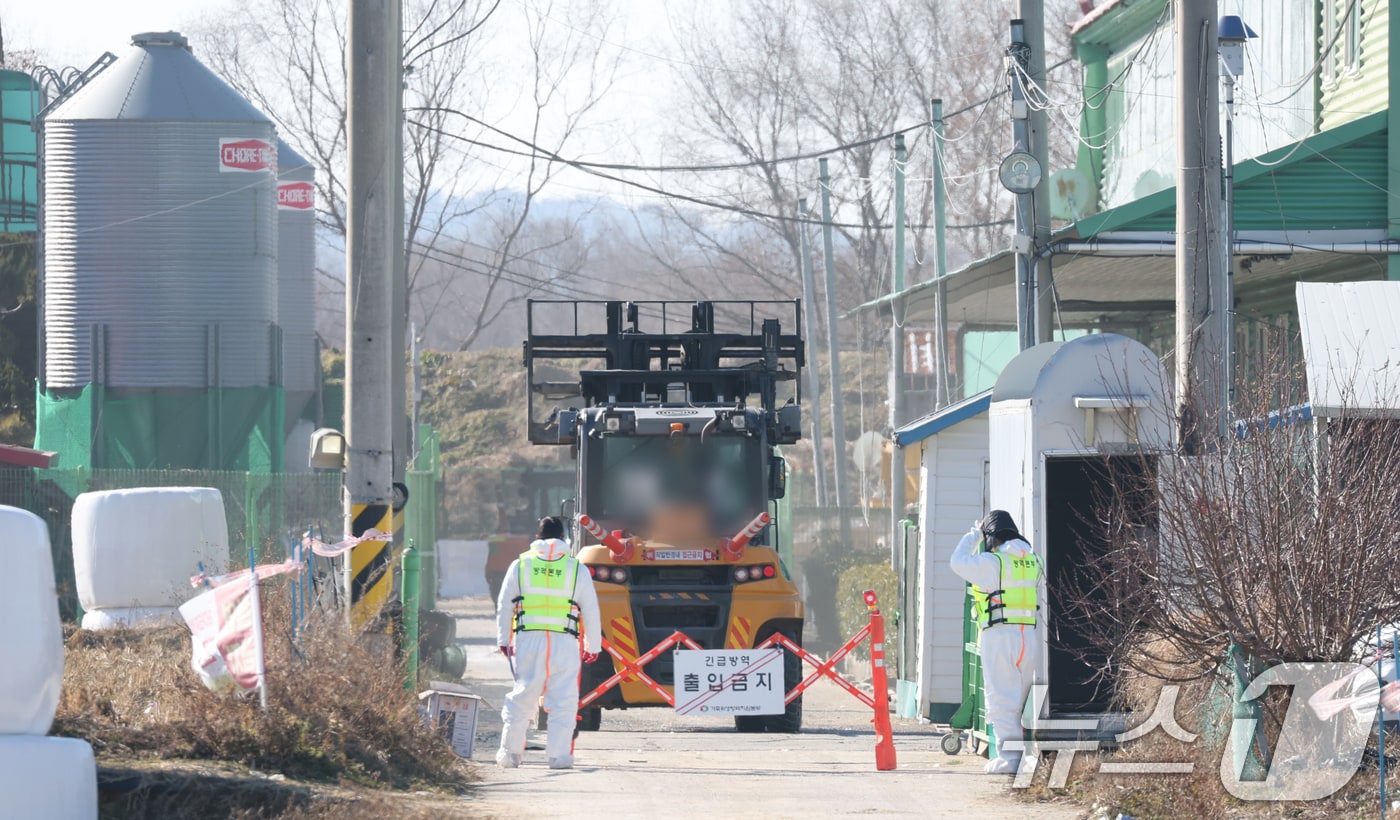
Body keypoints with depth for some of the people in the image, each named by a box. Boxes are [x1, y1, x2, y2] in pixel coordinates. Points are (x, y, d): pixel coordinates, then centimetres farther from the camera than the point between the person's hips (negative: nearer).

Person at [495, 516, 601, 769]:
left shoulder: (520, 565, 9)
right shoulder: (577, 569, 7)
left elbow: (504, 606, 12)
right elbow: (590, 611, 9)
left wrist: (503, 640, 20)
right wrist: (593, 646, 17)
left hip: (528, 640, 1)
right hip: (564, 643, -1)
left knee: (521, 697, 9)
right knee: (563, 701, 1)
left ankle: (510, 753, 12)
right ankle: (559, 755, -3)